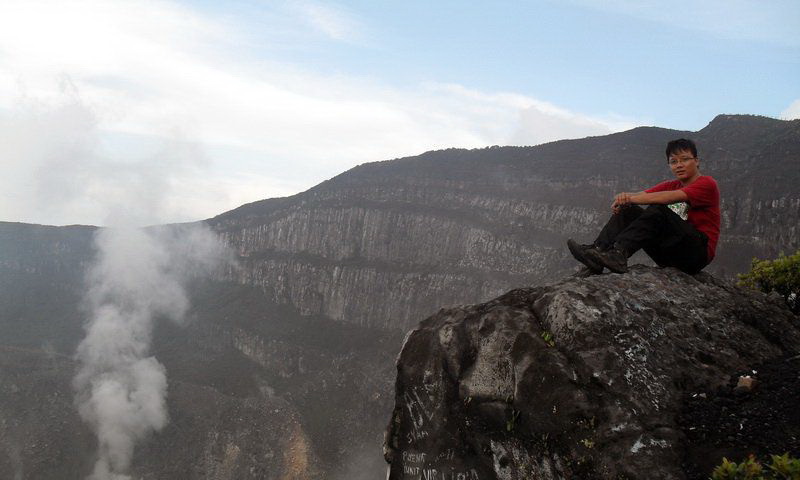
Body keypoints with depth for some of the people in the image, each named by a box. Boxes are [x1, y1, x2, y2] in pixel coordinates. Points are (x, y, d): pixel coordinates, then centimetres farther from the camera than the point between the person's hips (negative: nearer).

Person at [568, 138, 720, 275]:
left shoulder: (707, 184, -4)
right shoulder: (671, 185, 17)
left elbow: (670, 197, -21)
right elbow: (642, 195, 0)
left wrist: (630, 198, -24)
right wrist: (624, 198, -24)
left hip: (699, 252, -6)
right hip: (670, 253, 6)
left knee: (658, 210, -29)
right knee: (628, 210, -6)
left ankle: (617, 254, -43)